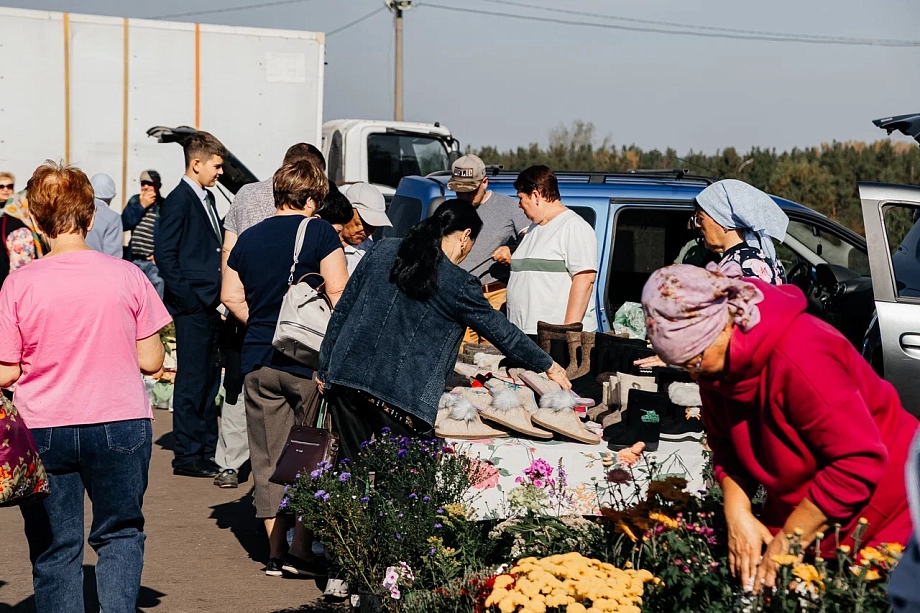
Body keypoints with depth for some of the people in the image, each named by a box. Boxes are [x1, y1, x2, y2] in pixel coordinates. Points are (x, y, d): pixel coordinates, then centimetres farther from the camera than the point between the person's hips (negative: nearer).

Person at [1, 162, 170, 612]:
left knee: (54, 548, 11)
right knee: (120, 533, 17)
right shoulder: (126, 275, -6)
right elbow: (151, 361, -2)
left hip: (44, 430, 0)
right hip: (121, 424, 1)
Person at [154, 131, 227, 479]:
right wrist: (190, 298, -17)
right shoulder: (178, 201, -10)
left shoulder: (207, 198, 17)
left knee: (209, 381, 13)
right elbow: (165, 255, -15)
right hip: (192, 307, -9)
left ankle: (208, 450, 21)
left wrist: (219, 299, 11)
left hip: (211, 306, 9)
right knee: (191, 382, -4)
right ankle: (187, 457, 2)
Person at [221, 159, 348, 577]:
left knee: (269, 459, 9)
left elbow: (231, 297, 11)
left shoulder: (248, 239, 9)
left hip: (258, 362, 5)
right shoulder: (319, 232, -7)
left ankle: (275, 551, 14)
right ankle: (302, 551, 2)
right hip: (310, 360, -5)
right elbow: (339, 294, -12)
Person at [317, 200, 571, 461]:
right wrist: (548, 366, 19)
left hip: (345, 378, 5)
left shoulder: (383, 251, 9)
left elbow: (342, 310, 12)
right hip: (399, 397, -5)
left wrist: (325, 368, 19)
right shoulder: (458, 285, -4)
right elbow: (502, 332, 5)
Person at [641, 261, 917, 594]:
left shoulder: (799, 360, -33)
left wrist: (790, 540, -25)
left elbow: (859, 462, -32)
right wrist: (737, 513, -13)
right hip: (796, 504, 7)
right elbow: (727, 444, 3)